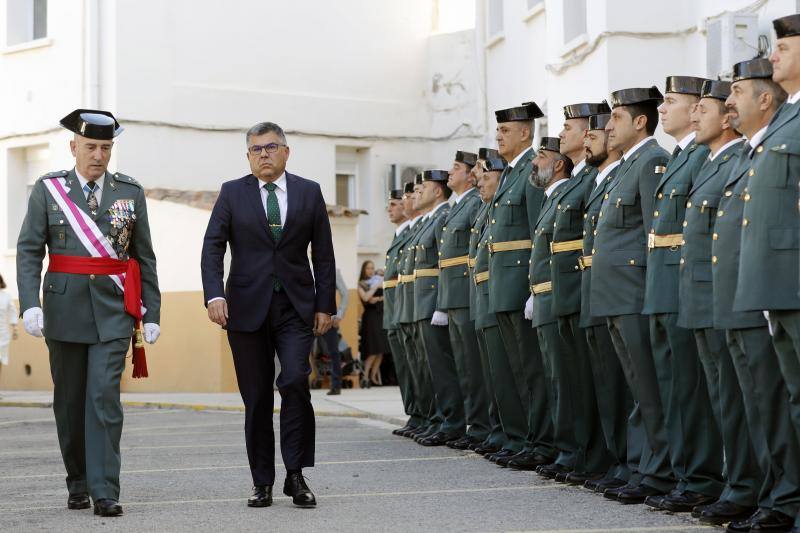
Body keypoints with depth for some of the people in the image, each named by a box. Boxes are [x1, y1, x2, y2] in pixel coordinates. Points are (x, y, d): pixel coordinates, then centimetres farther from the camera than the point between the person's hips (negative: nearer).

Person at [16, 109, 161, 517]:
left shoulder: (130, 192, 6)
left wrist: (151, 313, 4)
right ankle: (78, 483, 23)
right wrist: (30, 304, -15)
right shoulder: (48, 190, 2)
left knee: (104, 397, -11)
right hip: (65, 307, 1)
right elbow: (28, 251, -2)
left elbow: (144, 257, 8)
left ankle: (105, 492, -11)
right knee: (69, 400, 8)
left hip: (114, 308, 0)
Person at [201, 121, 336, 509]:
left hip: (296, 306, 0)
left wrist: (325, 305, 2)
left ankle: (296, 476, -6)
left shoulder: (309, 192, 7)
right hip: (247, 307, 0)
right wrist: (214, 294, -16)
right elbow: (212, 248, -2)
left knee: (295, 382, -16)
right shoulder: (232, 193, 5)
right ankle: (262, 483, 11)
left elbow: (323, 254, 8)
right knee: (256, 398, 3)